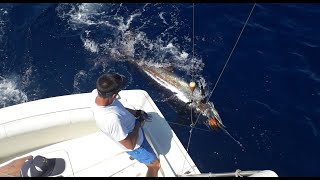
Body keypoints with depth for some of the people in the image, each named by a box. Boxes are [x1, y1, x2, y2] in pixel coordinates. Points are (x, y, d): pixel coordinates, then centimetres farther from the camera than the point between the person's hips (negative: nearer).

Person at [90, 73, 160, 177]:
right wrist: (139, 123, -18)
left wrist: (136, 112, -9)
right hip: (135, 144, -7)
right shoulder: (112, 119, -46)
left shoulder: (95, 93, -24)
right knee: (155, 165, 13)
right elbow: (130, 145, -31)